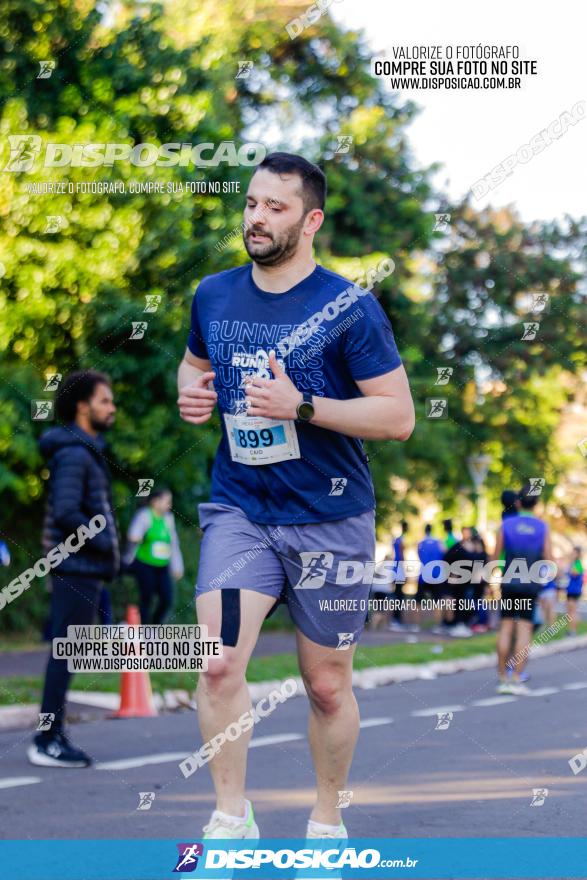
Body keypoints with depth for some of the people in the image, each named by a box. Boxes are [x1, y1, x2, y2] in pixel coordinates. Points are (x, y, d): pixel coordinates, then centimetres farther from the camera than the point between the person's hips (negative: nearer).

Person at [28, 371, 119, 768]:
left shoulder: (88, 451, 18)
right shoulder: (73, 453, -14)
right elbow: (65, 513, -23)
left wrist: (109, 551, 13)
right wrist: (105, 544, -14)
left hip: (86, 570, 10)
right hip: (77, 569, -10)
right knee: (66, 653, -7)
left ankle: (53, 736, 16)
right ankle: (48, 742, -5)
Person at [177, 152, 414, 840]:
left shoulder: (349, 309, -10)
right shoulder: (214, 295, 5)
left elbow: (399, 416, -11)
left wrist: (301, 406, -21)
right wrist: (191, 392, 1)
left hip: (330, 521, -2)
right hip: (238, 510, 2)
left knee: (327, 687, 9)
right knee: (219, 664, -17)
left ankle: (327, 818, 29)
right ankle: (231, 816, -3)